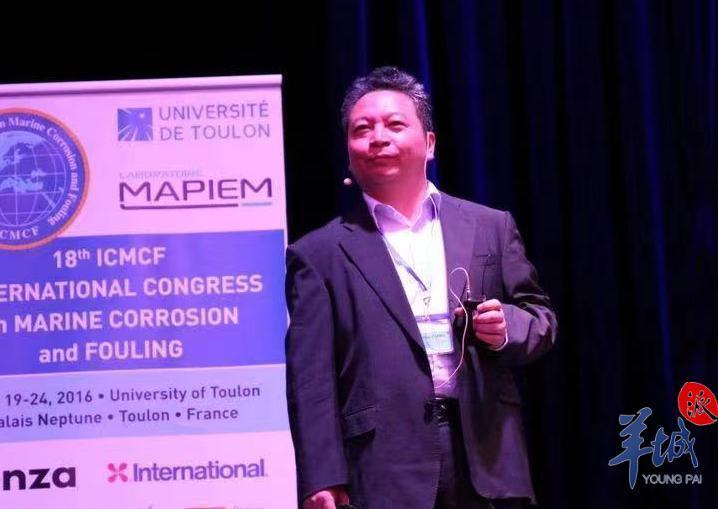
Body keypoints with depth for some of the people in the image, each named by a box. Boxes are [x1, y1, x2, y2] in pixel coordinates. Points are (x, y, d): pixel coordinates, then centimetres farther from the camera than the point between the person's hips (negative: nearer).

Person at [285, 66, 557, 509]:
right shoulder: (320, 254, 7)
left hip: (486, 454, 3)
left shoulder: (491, 228, 14)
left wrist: (506, 328, -5)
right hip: (386, 471, -2)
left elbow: (540, 318, 19)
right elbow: (310, 378, 1)